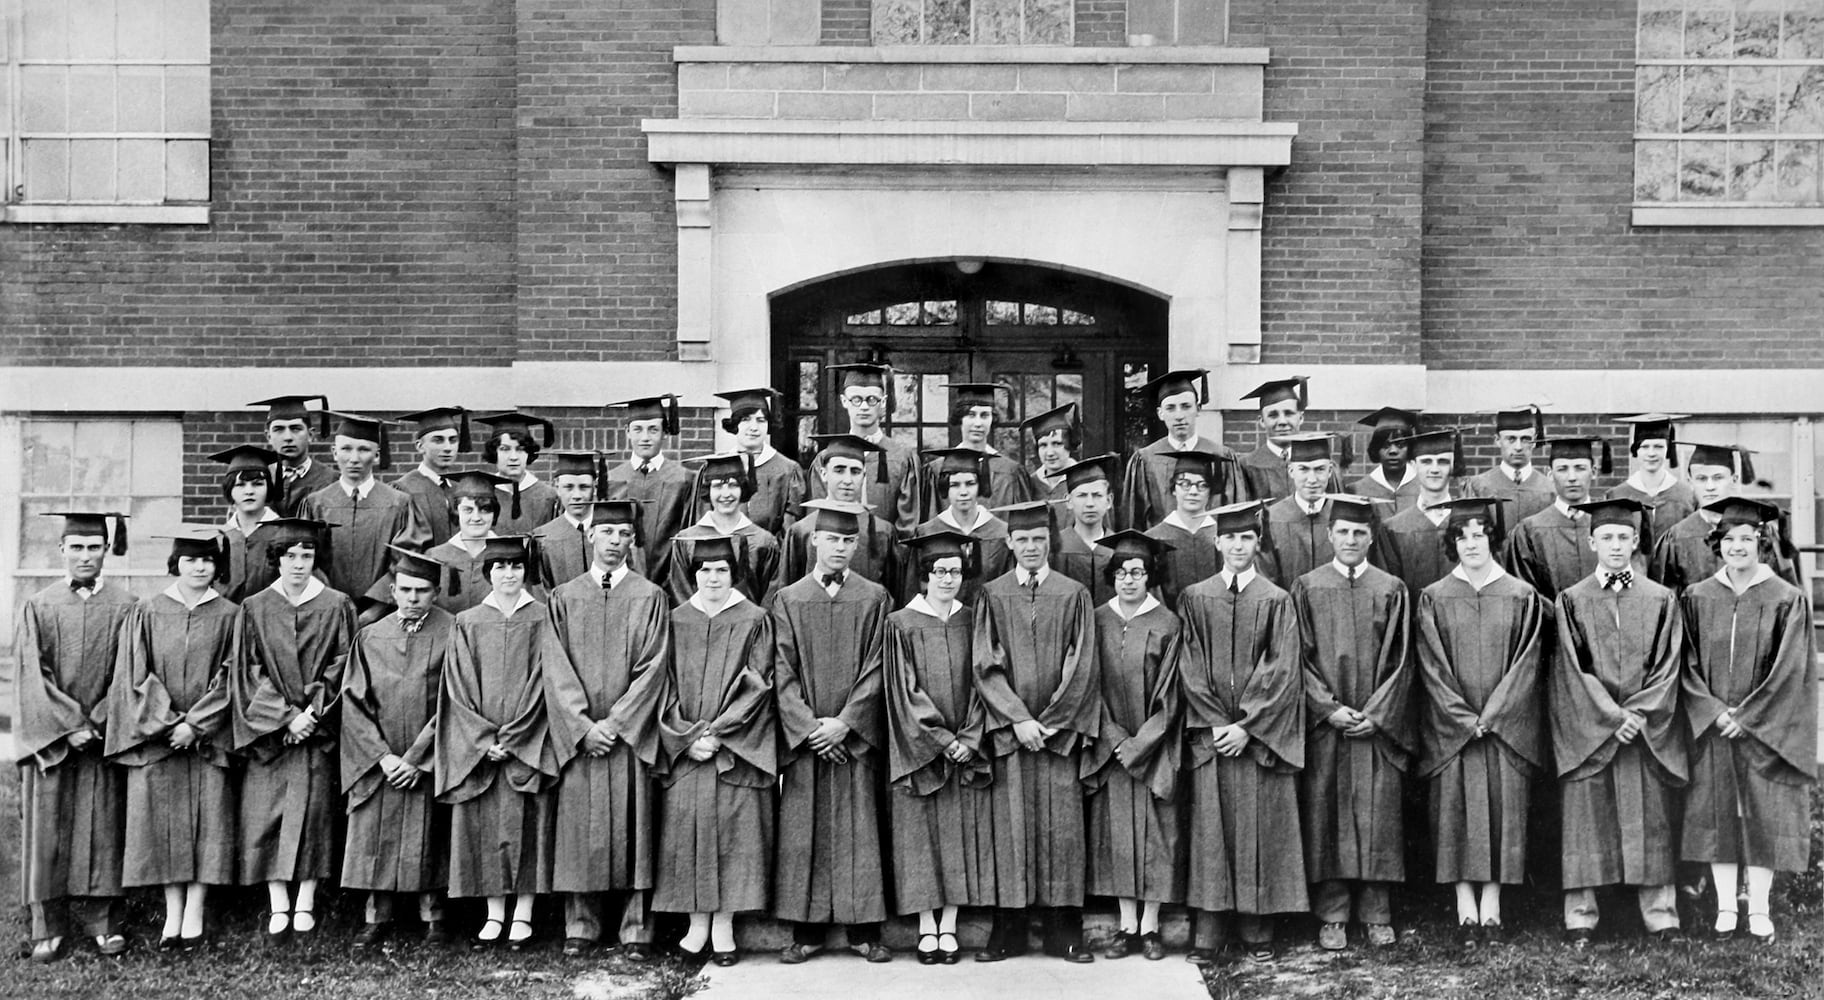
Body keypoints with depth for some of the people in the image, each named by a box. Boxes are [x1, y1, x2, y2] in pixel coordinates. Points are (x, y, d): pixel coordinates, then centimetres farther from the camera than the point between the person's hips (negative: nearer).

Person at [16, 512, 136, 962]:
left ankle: (102, 920, 11)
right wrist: (69, 726, -11)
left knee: (103, 828, 3)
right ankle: (48, 927, 9)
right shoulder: (38, 607, 2)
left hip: (106, 735, 0)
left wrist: (97, 723, -10)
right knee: (48, 828, 3)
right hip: (49, 736, 0)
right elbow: (34, 676, -3)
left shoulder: (126, 607, 1)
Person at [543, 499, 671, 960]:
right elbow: (556, 669, 2)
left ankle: (636, 930, 4)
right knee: (579, 828, 3)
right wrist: (583, 726, -9)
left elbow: (652, 668, -3)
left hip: (630, 734, -1)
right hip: (577, 733, 1)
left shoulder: (649, 597, 4)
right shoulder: (563, 598, 8)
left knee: (631, 829, -1)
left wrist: (615, 722, -11)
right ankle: (579, 926, 12)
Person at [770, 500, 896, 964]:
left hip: (855, 737, 0)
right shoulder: (788, 600, 5)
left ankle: (863, 929, 8)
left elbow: (876, 669, -2)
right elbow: (783, 672, 0)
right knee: (803, 833, 2)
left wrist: (844, 722, -11)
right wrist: (809, 726, -10)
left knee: (858, 831, 1)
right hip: (804, 735, 1)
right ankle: (806, 930, 8)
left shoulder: (874, 598, 4)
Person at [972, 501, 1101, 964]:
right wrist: (1018, 719, -10)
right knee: (1010, 826, 0)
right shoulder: (992, 595, 6)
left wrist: (1051, 721, -6)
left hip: (1061, 730, 0)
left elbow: (1082, 666, 1)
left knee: (1061, 827, 0)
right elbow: (986, 666, 0)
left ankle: (1064, 932, 6)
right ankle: (1008, 931, 5)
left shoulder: (1073, 595, 5)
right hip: (1008, 729, 0)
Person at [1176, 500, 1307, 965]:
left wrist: (1247, 726, -11)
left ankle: (1258, 932, 11)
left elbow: (1282, 670, -4)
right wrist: (1216, 722, -8)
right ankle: (1209, 935, 4)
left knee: (1259, 827, 2)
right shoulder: (1195, 598, 6)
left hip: (1261, 732, -1)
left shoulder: (1276, 600, 2)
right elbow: (1190, 667, 2)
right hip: (1210, 731, 1)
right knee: (1210, 828, 0)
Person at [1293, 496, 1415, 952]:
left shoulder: (1391, 590, 5)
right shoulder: (1307, 588, 4)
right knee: (1326, 815, 1)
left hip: (1378, 723, 0)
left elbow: (1400, 660, 3)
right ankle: (1331, 916, 8)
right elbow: (1300, 657, 0)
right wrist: (1329, 708, -10)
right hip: (1323, 722, 0)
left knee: (1378, 816, 1)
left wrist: (1377, 714, -8)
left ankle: (1376, 914, 10)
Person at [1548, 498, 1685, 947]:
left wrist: (1639, 713, -12)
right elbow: (1572, 670, -3)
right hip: (1586, 730, -1)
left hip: (1649, 731, 1)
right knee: (1585, 820, 0)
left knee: (1650, 822, 3)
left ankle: (1660, 915, 10)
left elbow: (1668, 665, 1)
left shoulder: (1661, 600, 6)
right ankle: (1580, 918, 6)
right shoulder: (1572, 600, 3)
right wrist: (1611, 716, -12)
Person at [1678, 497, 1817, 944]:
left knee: (1765, 815, 1)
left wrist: (1747, 716, -11)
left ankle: (1759, 909, 9)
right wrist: (1715, 711, -10)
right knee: (1717, 812, 3)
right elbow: (1687, 665, 2)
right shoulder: (1696, 598, 3)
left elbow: (1788, 669, -7)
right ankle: (1725, 907, 11)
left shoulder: (1787, 600, -3)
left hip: (1765, 729, -2)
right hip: (1711, 726, 2)